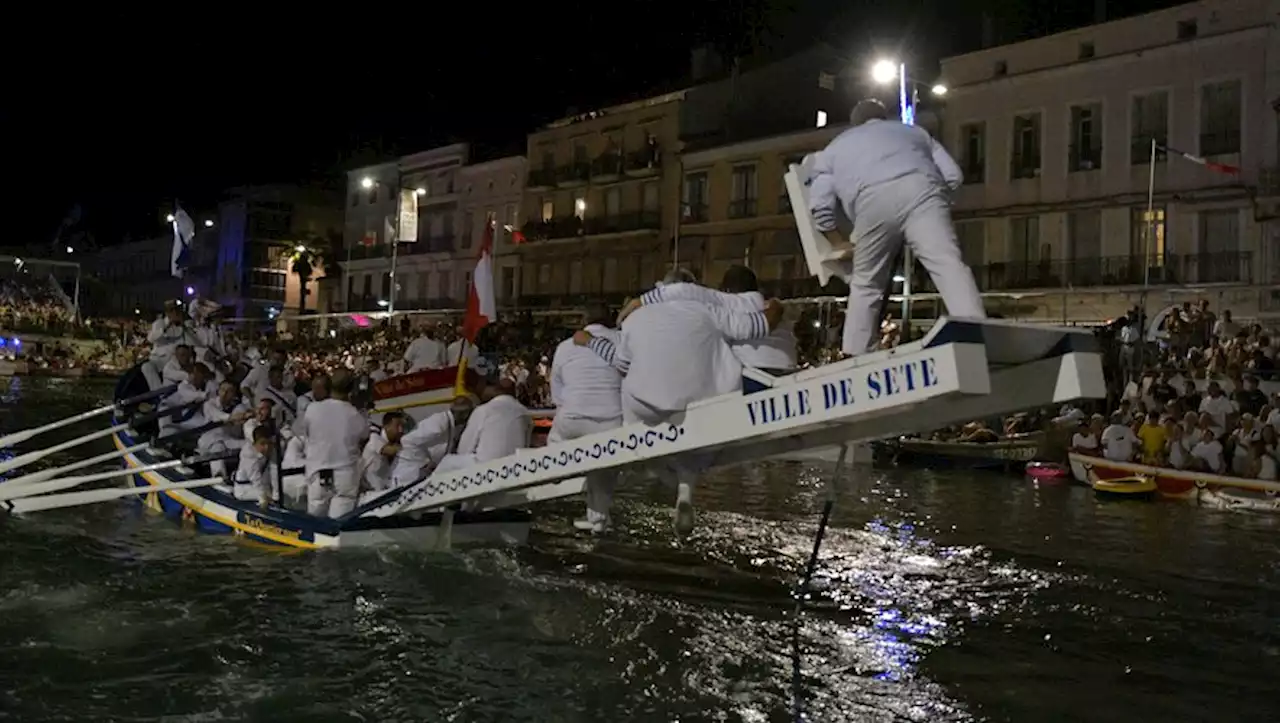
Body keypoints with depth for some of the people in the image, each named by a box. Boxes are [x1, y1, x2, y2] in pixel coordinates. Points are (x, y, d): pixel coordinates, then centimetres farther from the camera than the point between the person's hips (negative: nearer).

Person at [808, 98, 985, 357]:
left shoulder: (834, 148, 36)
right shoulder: (913, 130, 40)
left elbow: (820, 206, 23)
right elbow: (953, 176, 27)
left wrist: (839, 242, 36)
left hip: (873, 199, 0)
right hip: (921, 188, 0)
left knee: (865, 283, 14)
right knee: (947, 262, -14)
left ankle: (853, 357, 12)